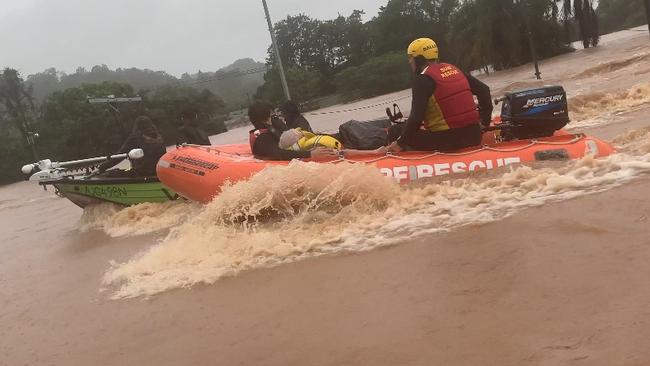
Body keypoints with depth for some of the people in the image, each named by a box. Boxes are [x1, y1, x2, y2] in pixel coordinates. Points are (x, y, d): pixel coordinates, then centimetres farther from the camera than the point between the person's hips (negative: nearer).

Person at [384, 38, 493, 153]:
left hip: (446, 140, -7)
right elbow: (484, 90, 16)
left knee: (395, 131, 6)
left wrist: (400, 143, -9)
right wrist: (485, 122, 24)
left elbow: (417, 116, -17)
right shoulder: (453, 69, 14)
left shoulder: (423, 79, -8)